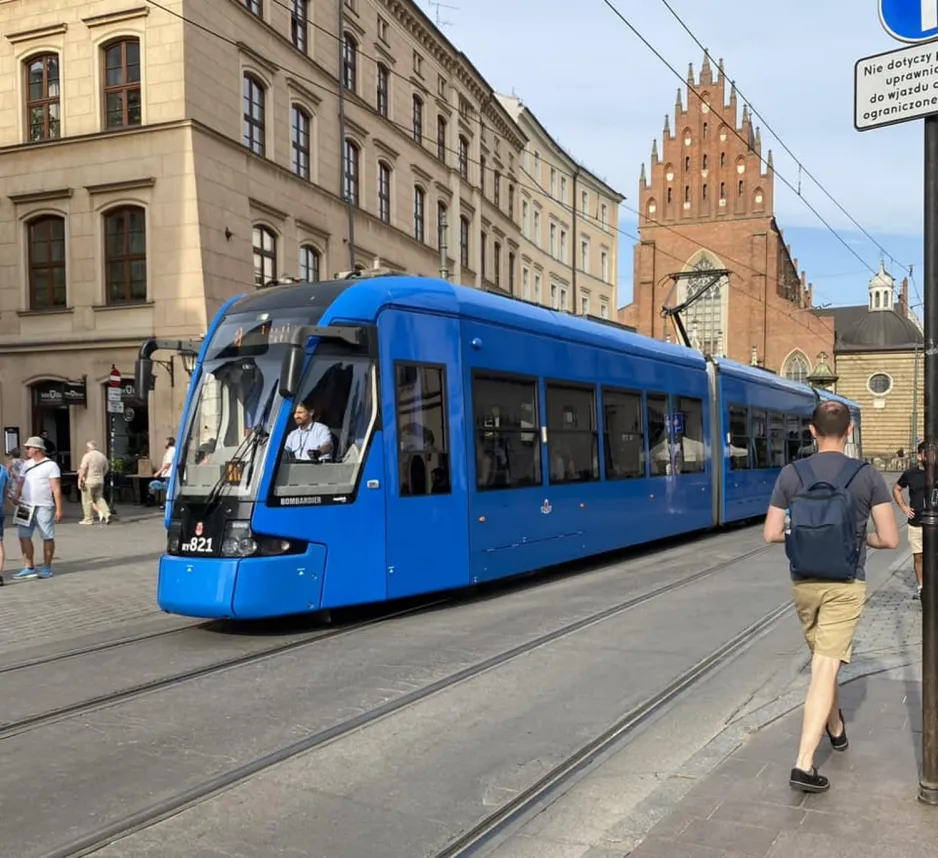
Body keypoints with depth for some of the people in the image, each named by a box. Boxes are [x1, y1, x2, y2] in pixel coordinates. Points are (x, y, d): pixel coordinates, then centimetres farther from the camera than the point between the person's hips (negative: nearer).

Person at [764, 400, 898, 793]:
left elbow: (771, 533, -4)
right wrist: (864, 538, 12)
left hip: (804, 584, 3)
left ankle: (836, 728, 45)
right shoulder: (868, 476, -9)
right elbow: (890, 539, -9)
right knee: (826, 668, -4)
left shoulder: (791, 474, -5)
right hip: (845, 587, -3)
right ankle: (803, 765, -9)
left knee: (823, 660, 24)